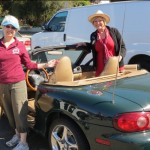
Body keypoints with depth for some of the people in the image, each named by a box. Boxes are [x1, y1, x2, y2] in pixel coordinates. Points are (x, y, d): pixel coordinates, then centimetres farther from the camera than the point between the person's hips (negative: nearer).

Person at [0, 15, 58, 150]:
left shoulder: (20, 46, -2)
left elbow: (29, 65, 4)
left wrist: (46, 65, -2)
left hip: (18, 83, -3)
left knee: (20, 113, -2)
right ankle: (17, 135, 36)